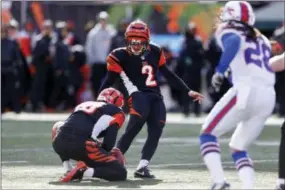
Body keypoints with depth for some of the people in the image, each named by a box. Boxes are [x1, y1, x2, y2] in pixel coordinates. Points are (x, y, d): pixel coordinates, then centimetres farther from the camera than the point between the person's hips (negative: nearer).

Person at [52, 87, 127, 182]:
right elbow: (109, 143, 6)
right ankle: (83, 172, -17)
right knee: (121, 174, 5)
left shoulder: (84, 104, 33)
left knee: (58, 126, 42)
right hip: (83, 146, -5)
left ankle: (69, 171, 25)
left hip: (59, 144, 5)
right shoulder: (116, 113, 17)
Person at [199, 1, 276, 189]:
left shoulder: (227, 32, 7)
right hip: (269, 97, 6)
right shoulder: (262, 39, 27)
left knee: (208, 134, 6)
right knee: (238, 147, 19)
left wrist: (220, 70, -17)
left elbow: (234, 42, -15)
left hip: (246, 91, -6)